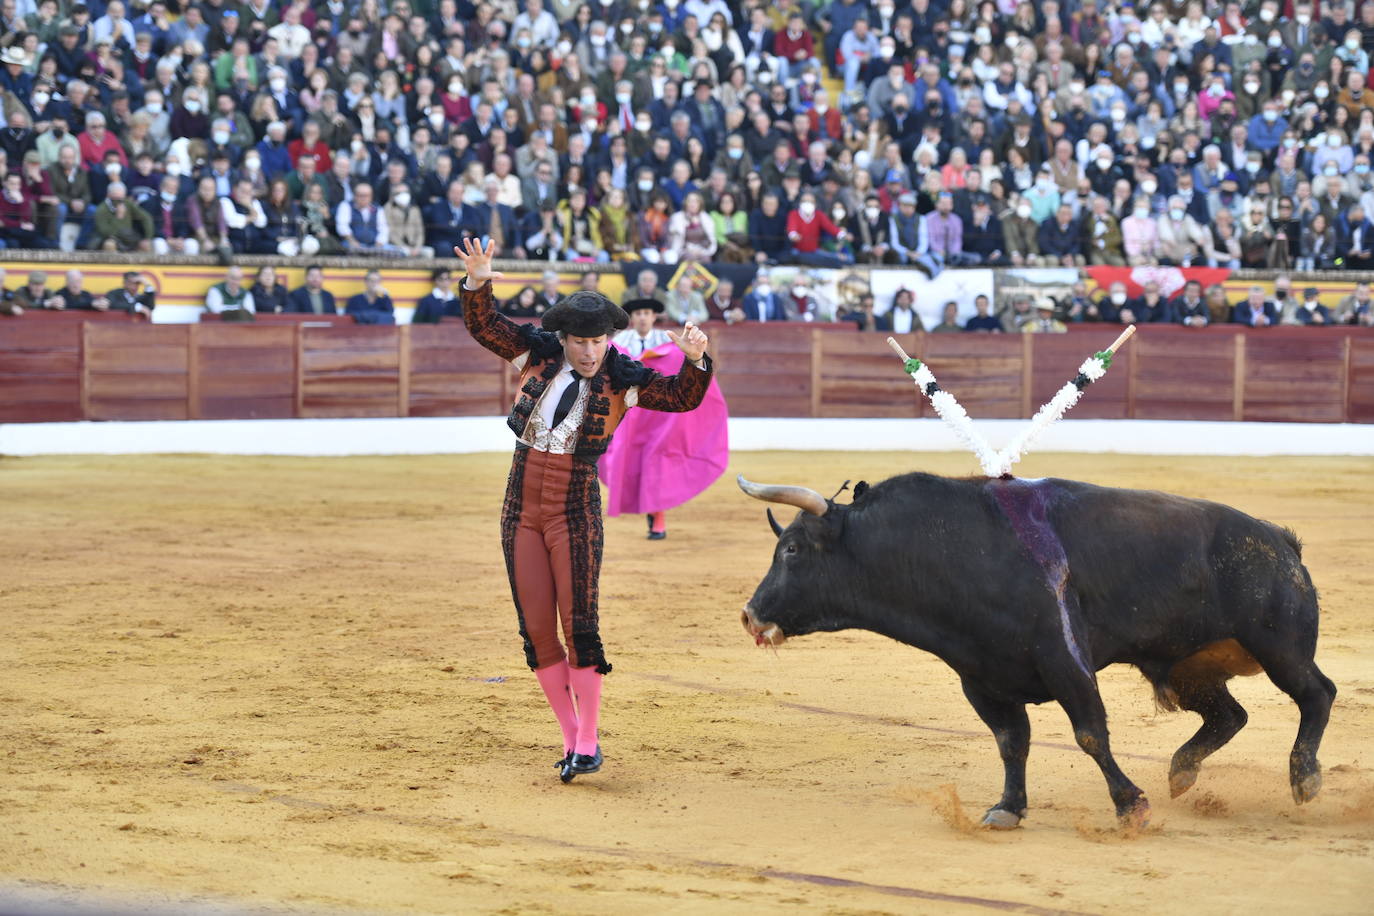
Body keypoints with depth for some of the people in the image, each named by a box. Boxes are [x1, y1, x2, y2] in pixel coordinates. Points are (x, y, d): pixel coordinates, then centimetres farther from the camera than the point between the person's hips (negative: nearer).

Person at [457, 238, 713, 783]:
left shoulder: (620, 379, -4)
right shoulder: (539, 354, 2)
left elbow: (683, 398, -12)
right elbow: (482, 326, 0)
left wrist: (695, 360, -31)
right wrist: (477, 282, -19)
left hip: (575, 508, -3)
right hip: (521, 507, 3)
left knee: (578, 626, -7)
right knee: (536, 628, 4)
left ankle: (588, 743, 2)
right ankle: (570, 736, 14)